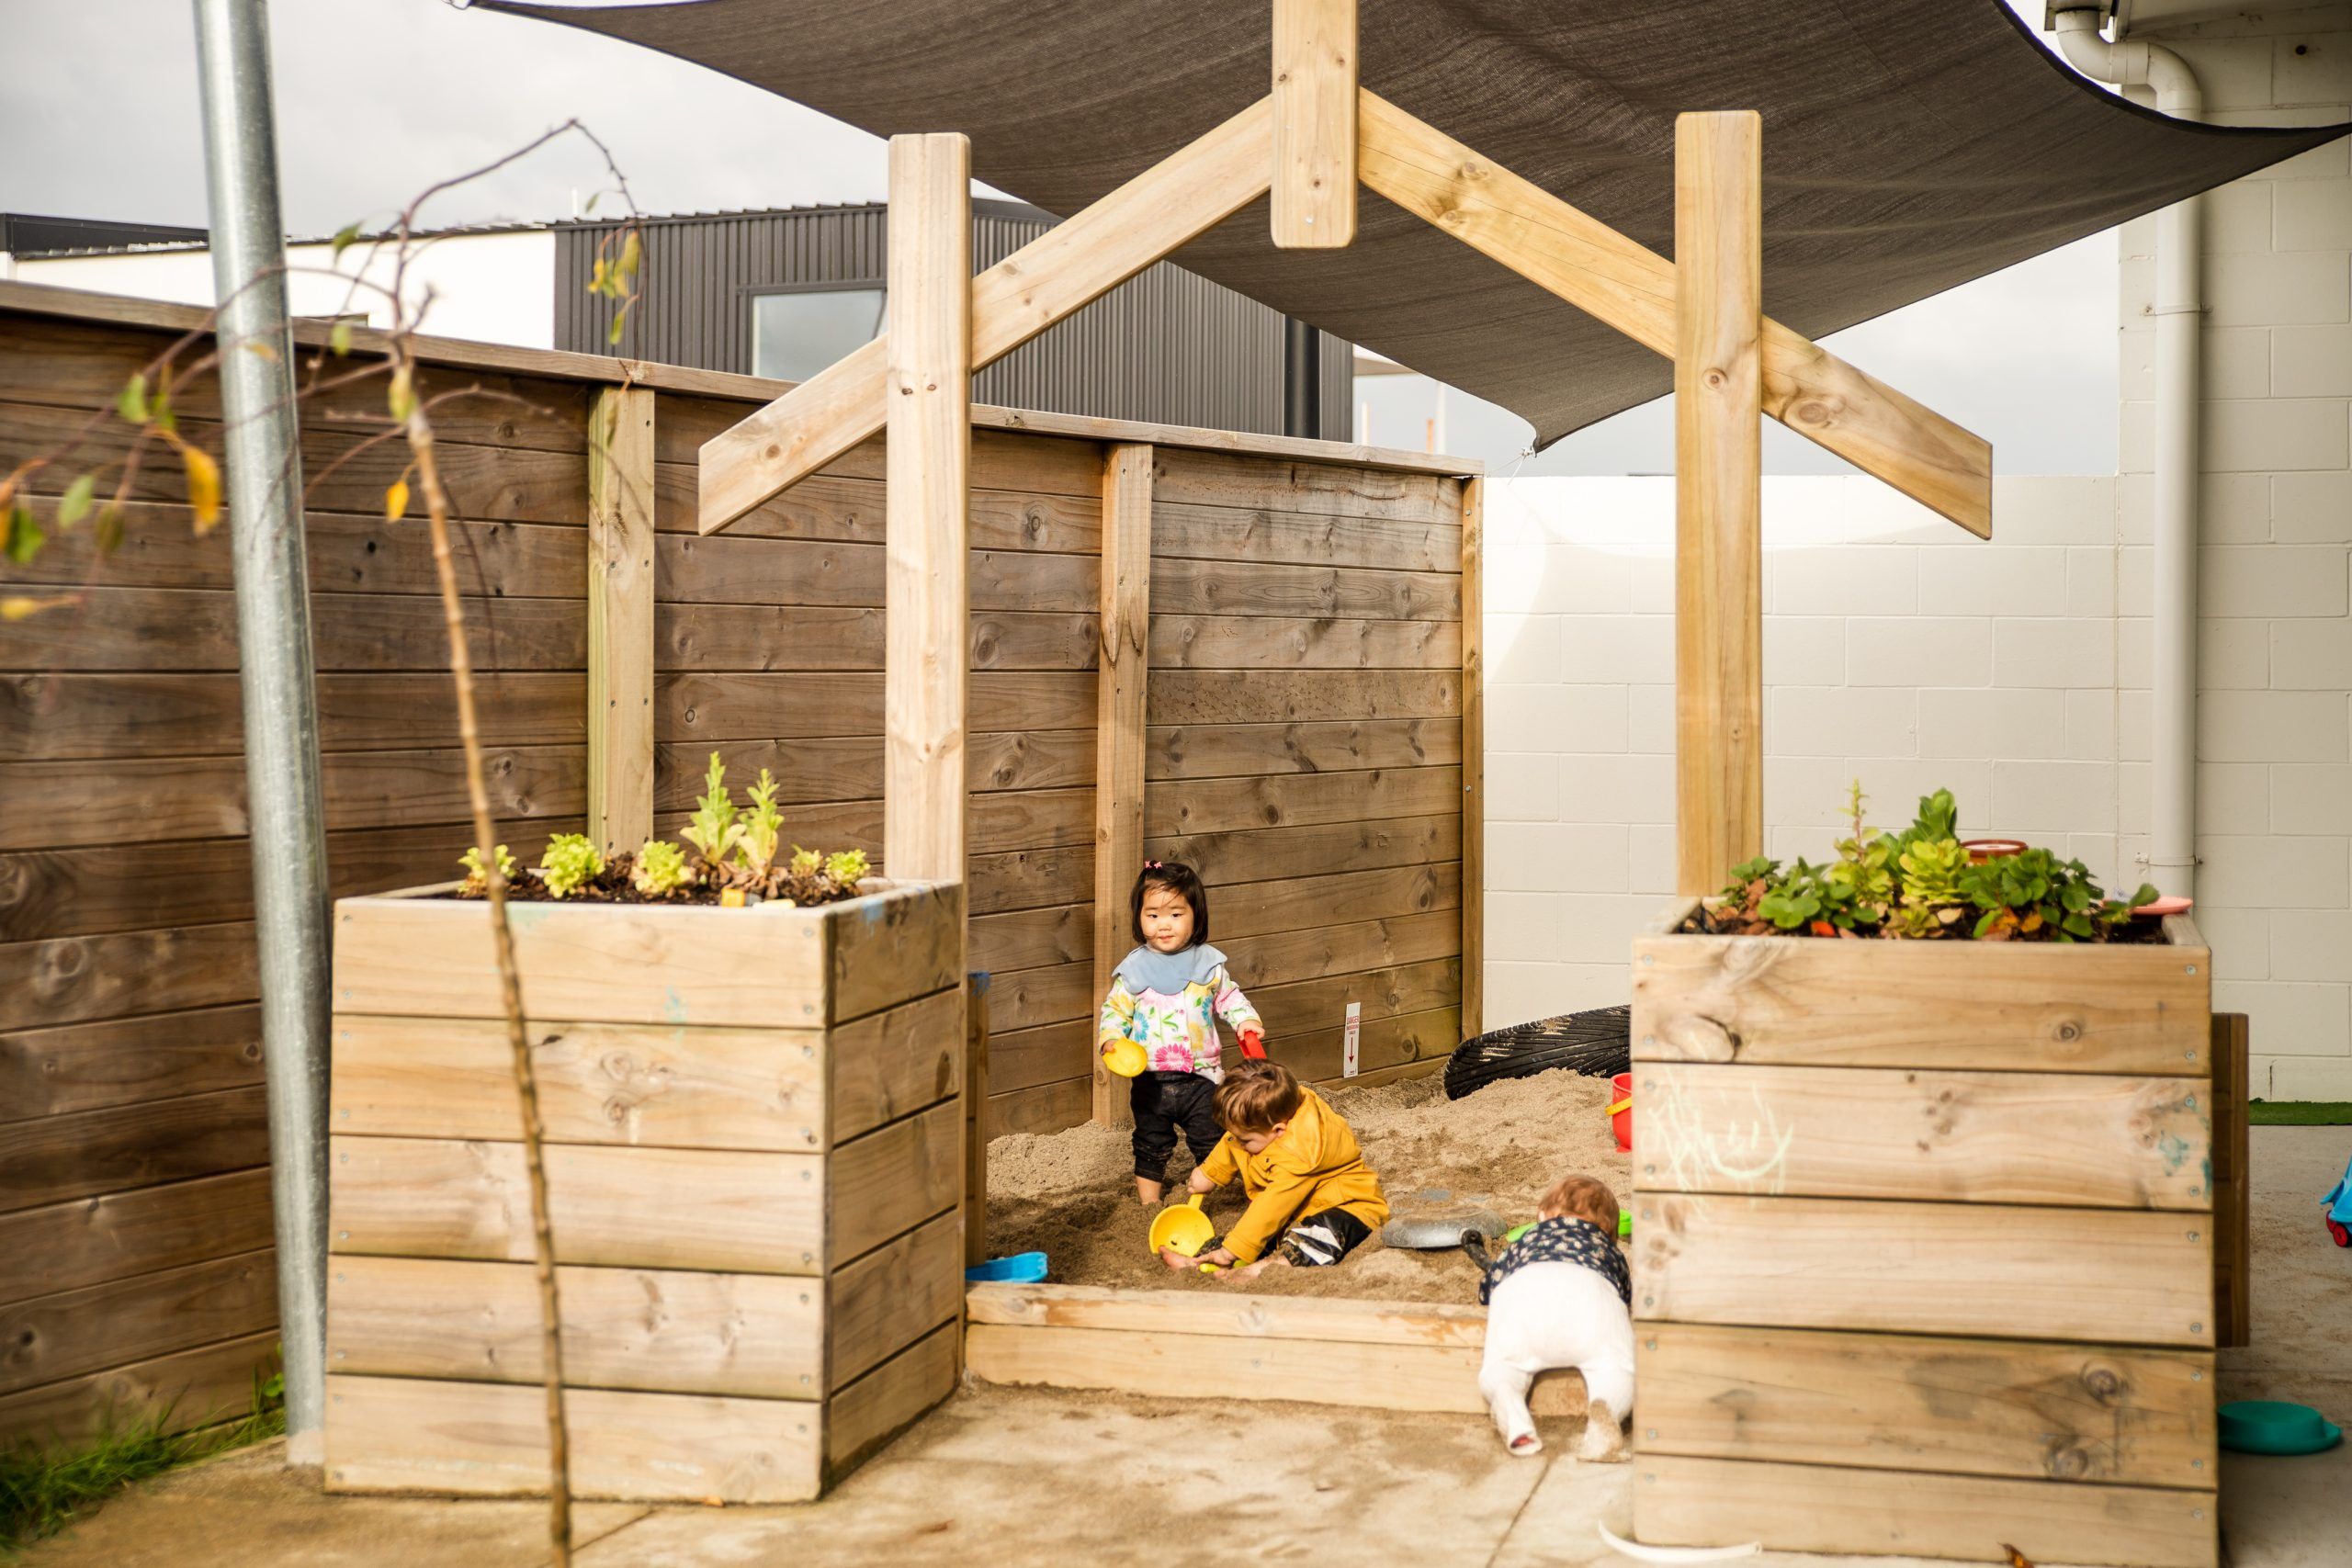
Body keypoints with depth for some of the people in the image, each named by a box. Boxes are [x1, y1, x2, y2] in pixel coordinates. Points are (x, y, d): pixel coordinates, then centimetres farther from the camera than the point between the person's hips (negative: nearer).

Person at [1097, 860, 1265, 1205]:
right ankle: (1149, 1203, 24)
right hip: (1150, 1080, -1)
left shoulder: (1207, 962, -1)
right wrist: (1111, 1039, -16)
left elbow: (1229, 997, 11)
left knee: (1212, 1145, 9)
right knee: (1151, 1147, 11)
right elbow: (1115, 1010, 1)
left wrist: (1246, 1021, -5)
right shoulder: (1134, 969, -4)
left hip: (1200, 1075, 1)